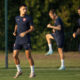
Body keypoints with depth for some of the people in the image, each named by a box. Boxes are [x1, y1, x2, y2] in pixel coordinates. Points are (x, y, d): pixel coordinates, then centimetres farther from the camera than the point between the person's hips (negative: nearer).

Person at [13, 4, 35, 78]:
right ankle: (19, 71, 14)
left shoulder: (28, 18, -3)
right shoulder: (17, 18, 10)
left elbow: (32, 28, -4)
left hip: (26, 40, -4)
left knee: (28, 56, -5)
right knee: (15, 56, -3)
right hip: (18, 40, 4)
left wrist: (25, 33, -19)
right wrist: (15, 32, 7)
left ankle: (32, 72, 7)